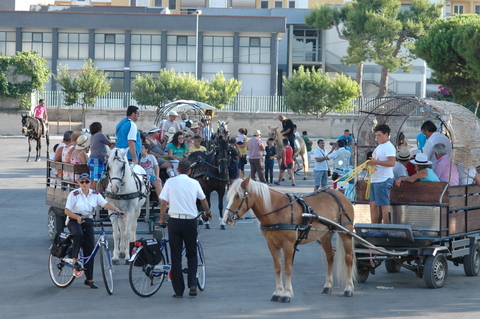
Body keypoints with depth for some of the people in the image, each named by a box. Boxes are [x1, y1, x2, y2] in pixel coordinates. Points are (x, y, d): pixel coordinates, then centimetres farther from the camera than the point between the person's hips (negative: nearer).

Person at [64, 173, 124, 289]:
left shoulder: (95, 194, 3)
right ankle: (75, 260, -25)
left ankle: (89, 279, 6)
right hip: (74, 220, -4)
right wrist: (78, 217, -32)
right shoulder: (74, 194, -8)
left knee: (90, 249, 0)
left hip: (88, 221, 4)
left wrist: (118, 210, -24)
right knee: (79, 234, -39)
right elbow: (67, 211, -14)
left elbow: (106, 204, -7)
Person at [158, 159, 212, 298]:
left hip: (174, 221, -1)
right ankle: (192, 284, -1)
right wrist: (208, 213, 39)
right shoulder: (194, 183, 5)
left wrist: (162, 219, 13)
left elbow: (163, 203, -2)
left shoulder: (170, 182, 0)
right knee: (192, 254, 15)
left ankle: (178, 290, 4)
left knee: (176, 256, 5)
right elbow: (203, 200, 21)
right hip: (190, 221, 1)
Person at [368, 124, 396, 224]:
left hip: (384, 180, -10)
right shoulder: (379, 147, 20)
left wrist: (376, 162, -23)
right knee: (373, 205, 11)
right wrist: (370, 164, 9)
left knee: (384, 205, -9)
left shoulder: (389, 147, -11)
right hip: (375, 180, 10)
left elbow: (392, 163, -23)